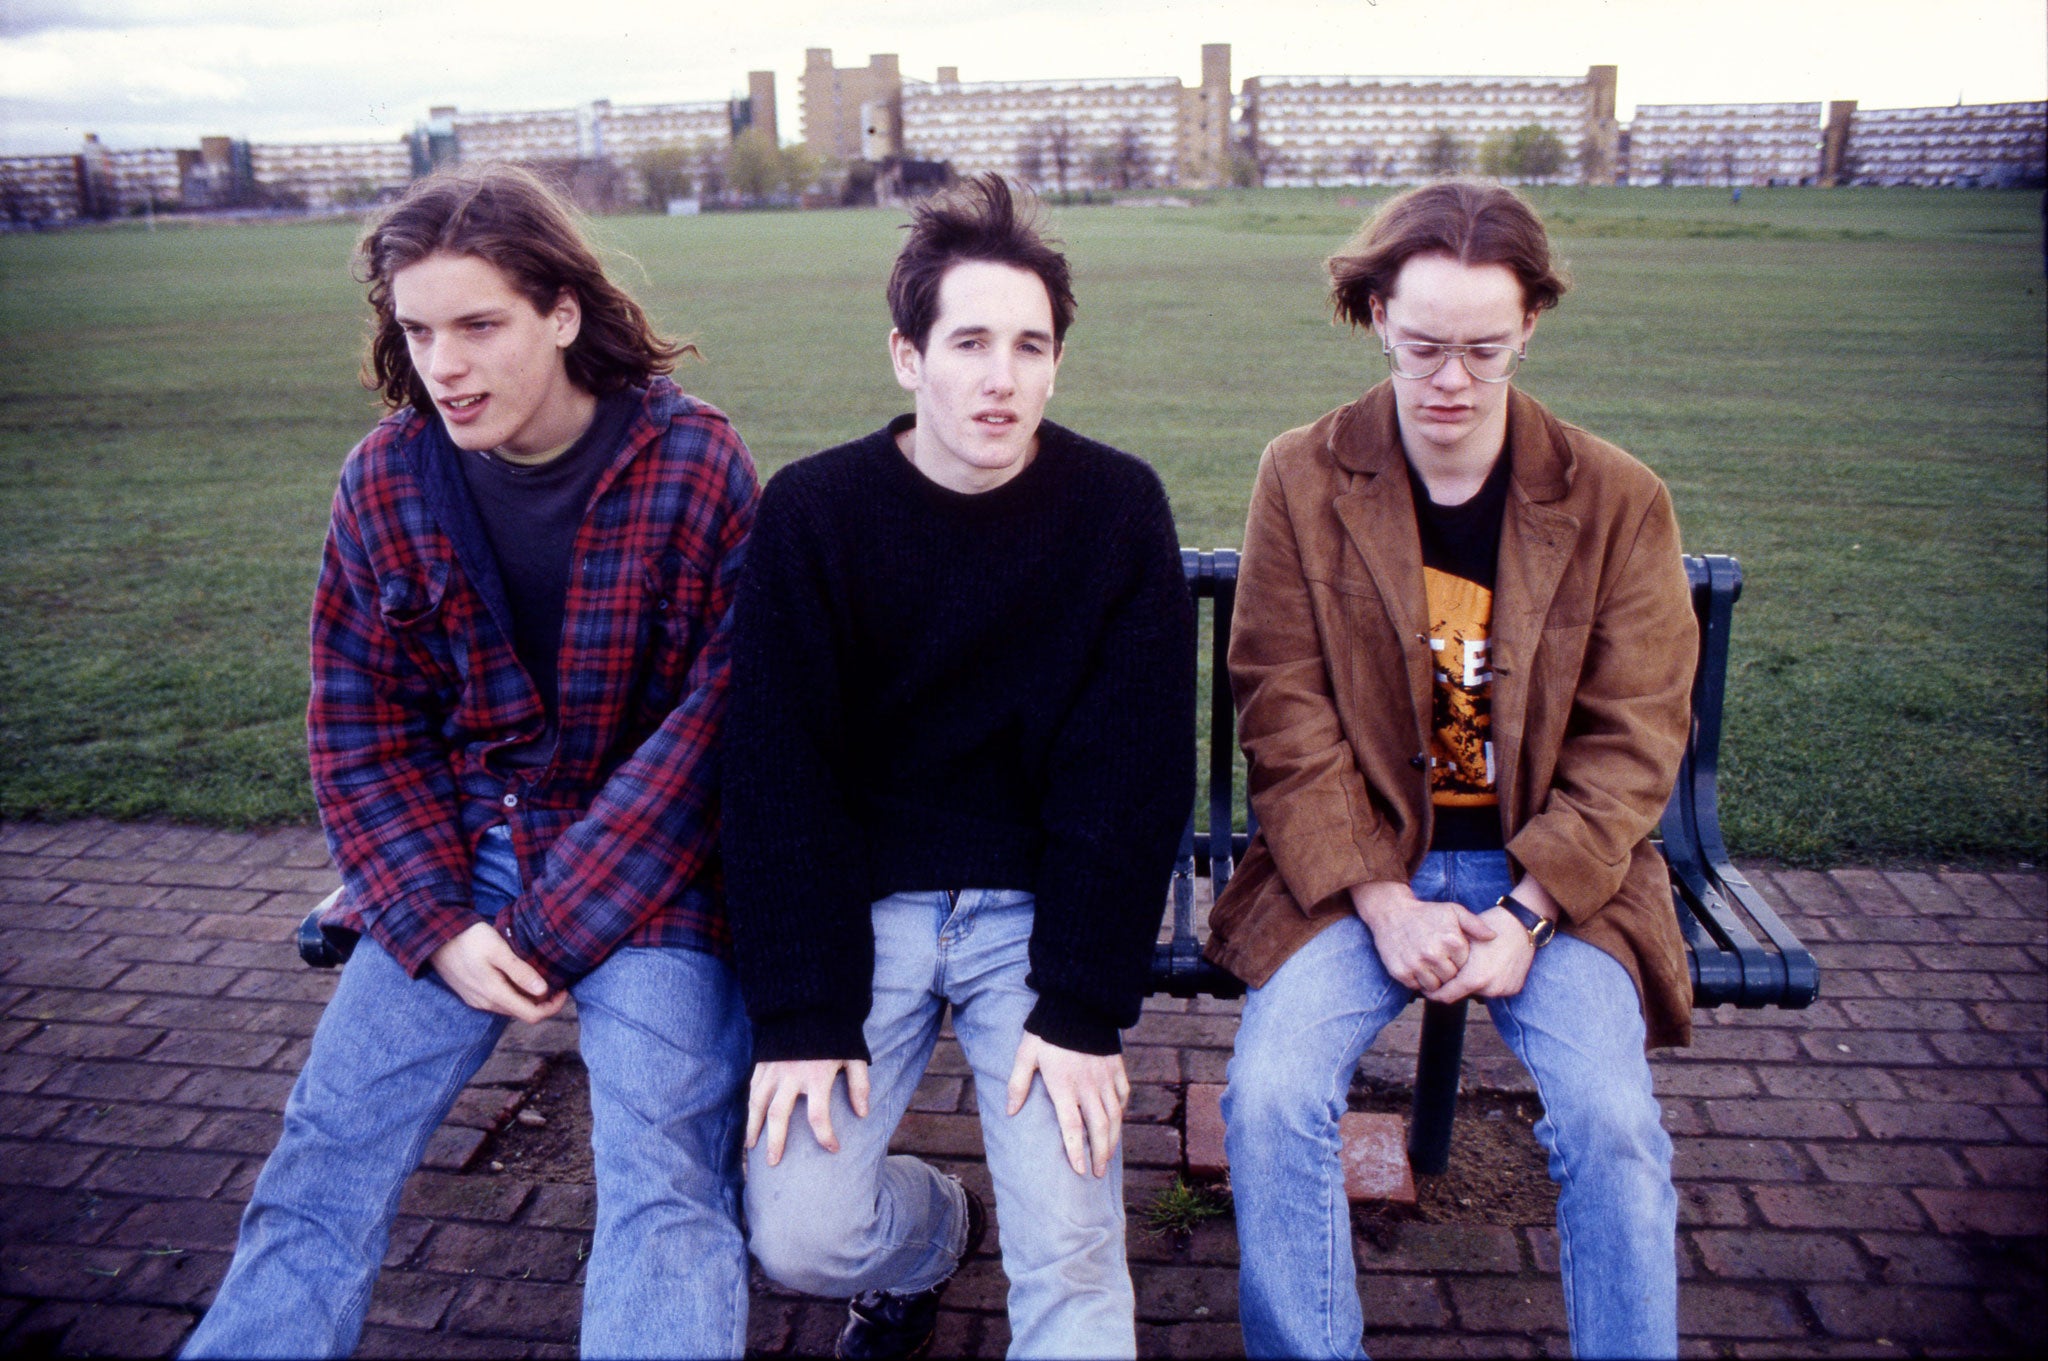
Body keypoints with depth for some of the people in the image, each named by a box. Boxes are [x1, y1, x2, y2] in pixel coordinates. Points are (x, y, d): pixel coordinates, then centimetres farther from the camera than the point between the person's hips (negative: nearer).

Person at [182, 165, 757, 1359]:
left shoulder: (696, 464, -12)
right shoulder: (385, 480, 0)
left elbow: (718, 714, -13)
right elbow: (360, 724, 5)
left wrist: (554, 927, -13)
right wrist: (436, 927, -7)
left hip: (650, 864, -3)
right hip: (457, 859, 4)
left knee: (664, 1191, -13)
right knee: (326, 1159, 1)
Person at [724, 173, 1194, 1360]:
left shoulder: (1119, 508, -7)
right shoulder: (816, 511, -7)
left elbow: (1133, 773, -8)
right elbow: (779, 776, -8)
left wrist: (1083, 1009, -14)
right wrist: (802, 1016, -13)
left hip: (1040, 904, 0)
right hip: (862, 903, 1)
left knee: (1069, 1256, -14)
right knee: (798, 1236, -6)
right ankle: (929, 1237, 29)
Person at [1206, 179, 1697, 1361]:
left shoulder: (1618, 500, 0)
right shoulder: (1304, 478, -2)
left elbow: (1631, 740, -1)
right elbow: (1285, 715, -6)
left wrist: (1526, 912, -14)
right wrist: (1383, 901, -15)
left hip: (1552, 873, 1)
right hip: (1359, 864, 0)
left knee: (1612, 1122, -20)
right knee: (1270, 1097, -20)